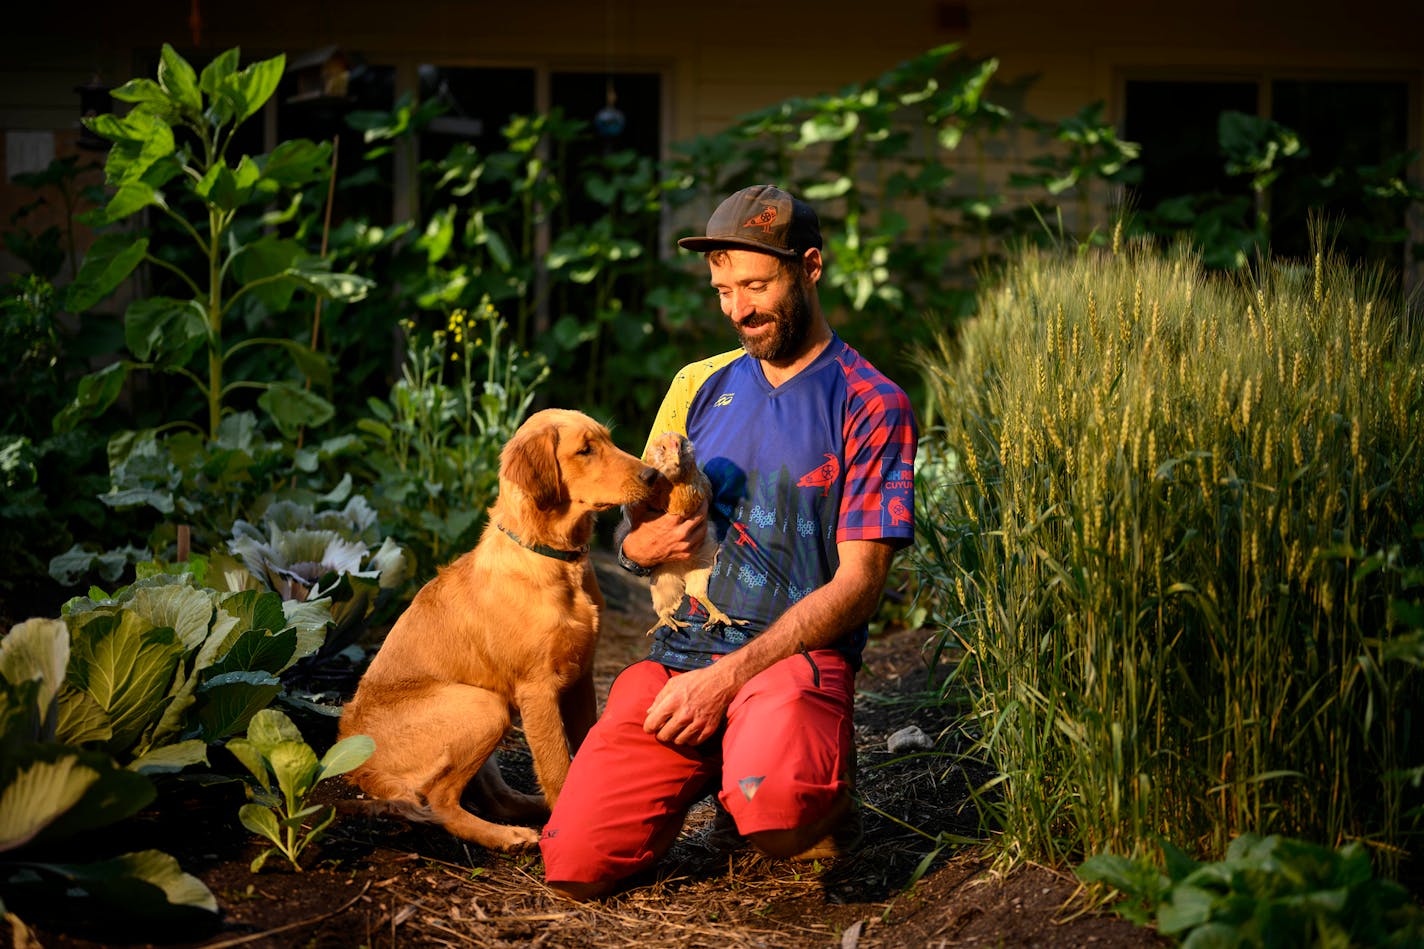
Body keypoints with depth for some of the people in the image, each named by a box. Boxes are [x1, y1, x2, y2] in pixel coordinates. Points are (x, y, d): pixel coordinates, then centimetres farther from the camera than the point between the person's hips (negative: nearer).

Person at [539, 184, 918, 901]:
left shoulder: (870, 406, 0)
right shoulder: (699, 386, 17)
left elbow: (859, 584, -7)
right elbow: (630, 539, 21)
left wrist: (729, 676, -16)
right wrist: (648, 543, -6)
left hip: (797, 657, -4)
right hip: (677, 652, 5)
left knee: (775, 812, -38)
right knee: (574, 864, -14)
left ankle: (826, 796, 1)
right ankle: (707, 775, 15)